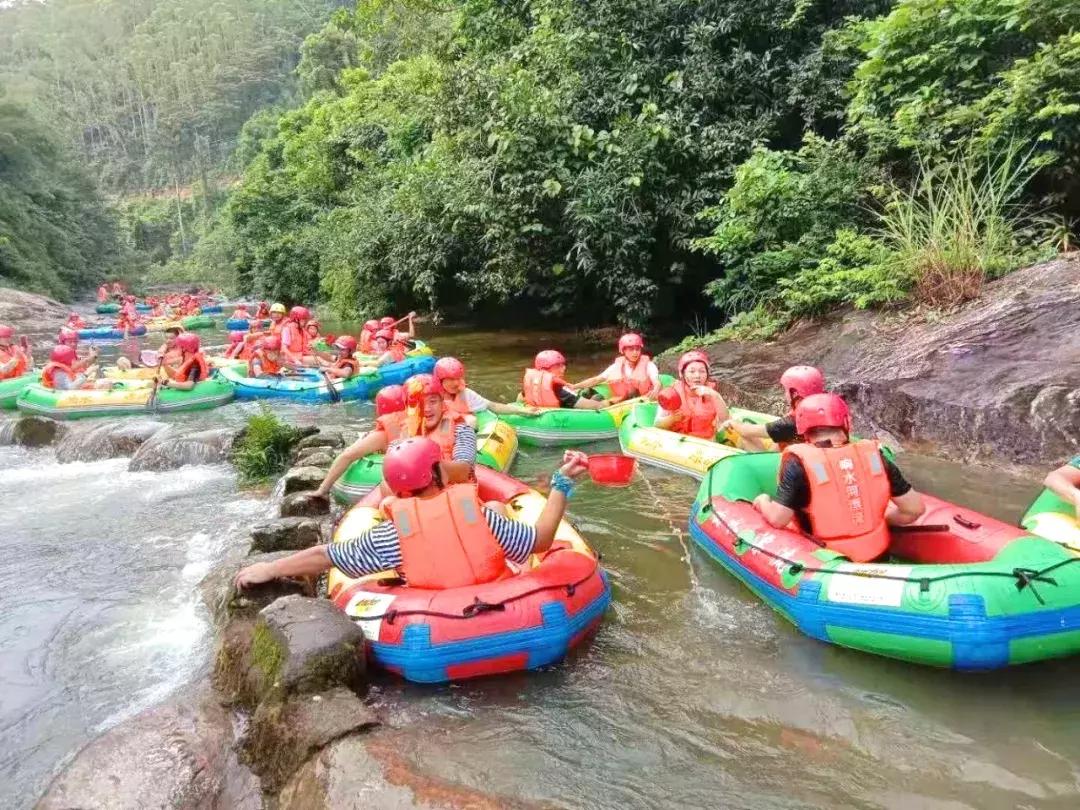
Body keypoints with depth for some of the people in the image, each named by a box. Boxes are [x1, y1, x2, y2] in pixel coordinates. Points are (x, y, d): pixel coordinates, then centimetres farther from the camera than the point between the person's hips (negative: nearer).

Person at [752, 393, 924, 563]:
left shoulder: (799, 462, -12)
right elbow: (915, 509, 1)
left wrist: (763, 501, 3)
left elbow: (777, 519, -18)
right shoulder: (872, 454, -2)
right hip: (878, 558, 4)